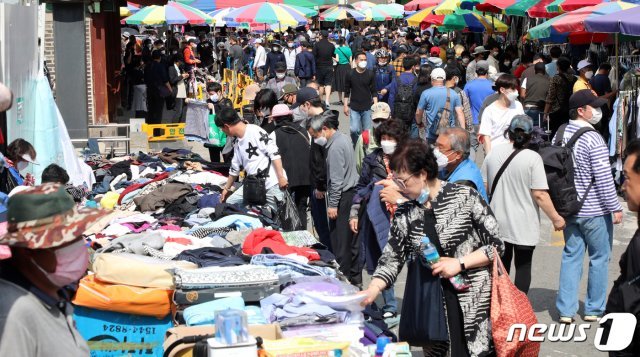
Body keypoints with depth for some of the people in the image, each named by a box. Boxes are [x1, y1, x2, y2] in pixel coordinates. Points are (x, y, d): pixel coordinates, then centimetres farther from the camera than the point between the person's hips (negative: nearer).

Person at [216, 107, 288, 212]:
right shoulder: (237, 143, 15)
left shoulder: (254, 131, -11)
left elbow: (274, 153, -17)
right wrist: (227, 188, 38)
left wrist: (281, 177, -21)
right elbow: (234, 168, 28)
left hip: (272, 183, -8)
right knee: (230, 203, 2)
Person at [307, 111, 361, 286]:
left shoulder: (335, 147, -17)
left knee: (340, 240, -3)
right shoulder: (343, 138, 12)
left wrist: (332, 204, -17)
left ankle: (343, 277, 1)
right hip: (353, 193, 10)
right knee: (352, 240, 14)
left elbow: (337, 179, -19)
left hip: (343, 197, -10)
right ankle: (355, 278, 20)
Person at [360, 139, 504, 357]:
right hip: (432, 306, 4)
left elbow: (497, 244, -5)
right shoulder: (405, 213, 3)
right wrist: (370, 292, -11)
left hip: (474, 302, -4)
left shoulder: (464, 197, -9)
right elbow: (391, 258, 3)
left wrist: (460, 263, -14)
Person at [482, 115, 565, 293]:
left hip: (498, 224, 4)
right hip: (524, 226, -4)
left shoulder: (493, 154, 0)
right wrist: (556, 218, -8)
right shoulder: (533, 158, -14)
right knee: (523, 267, 8)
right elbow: (540, 194, -18)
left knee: (500, 266, 17)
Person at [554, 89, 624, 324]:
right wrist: (615, 207, -10)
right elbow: (604, 178, -19)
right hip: (594, 211, -6)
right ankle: (594, 309, 18)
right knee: (599, 258, 9)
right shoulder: (593, 139, -19)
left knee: (571, 256, 12)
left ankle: (566, 310, 12)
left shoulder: (560, 135, 2)